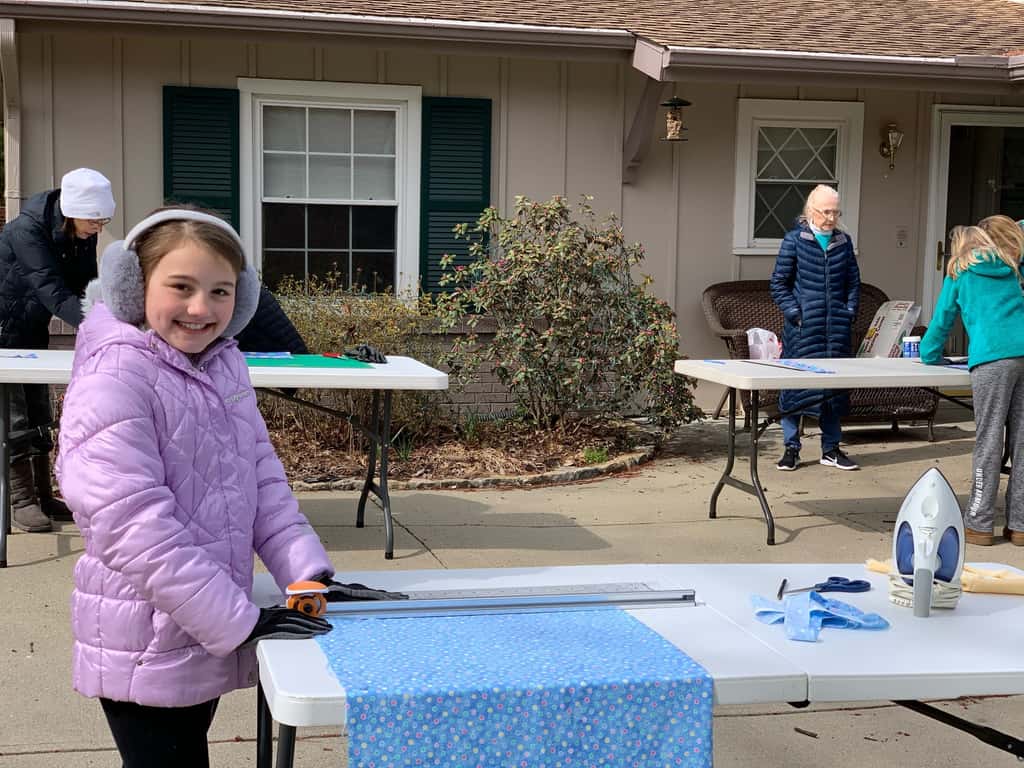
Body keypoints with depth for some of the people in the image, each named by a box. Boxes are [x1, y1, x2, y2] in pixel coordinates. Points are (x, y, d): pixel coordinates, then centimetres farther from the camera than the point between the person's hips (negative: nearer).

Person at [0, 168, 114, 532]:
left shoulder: (83, 237, -8)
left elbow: (86, 287, -5)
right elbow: (53, 291, -39)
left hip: (33, 330, 7)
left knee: (39, 415, 9)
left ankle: (43, 495, 16)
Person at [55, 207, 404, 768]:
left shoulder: (226, 367, 5)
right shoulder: (115, 383, -19)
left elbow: (263, 479, 8)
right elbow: (135, 526, -24)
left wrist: (311, 573, -4)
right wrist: (241, 621, -23)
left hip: (212, 631, 7)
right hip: (146, 652, -7)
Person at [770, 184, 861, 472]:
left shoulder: (844, 241, 10)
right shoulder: (794, 240, -1)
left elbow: (853, 282, 15)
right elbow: (779, 283, -1)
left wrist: (849, 313, 4)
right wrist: (794, 313, -9)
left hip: (836, 329, 4)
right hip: (803, 328, -4)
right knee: (795, 382, -1)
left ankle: (831, 448, 18)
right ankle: (791, 448, 10)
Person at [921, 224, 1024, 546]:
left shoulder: (960, 272, 12)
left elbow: (942, 320, 18)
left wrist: (929, 355, 33)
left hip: (992, 359, -4)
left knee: (988, 441, -3)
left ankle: (979, 523, -1)